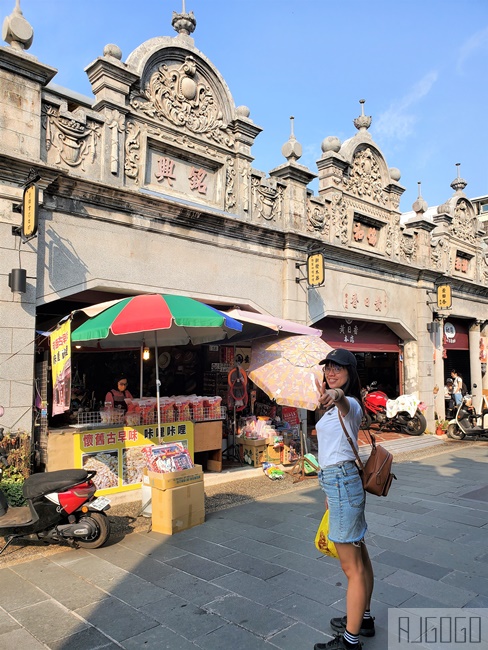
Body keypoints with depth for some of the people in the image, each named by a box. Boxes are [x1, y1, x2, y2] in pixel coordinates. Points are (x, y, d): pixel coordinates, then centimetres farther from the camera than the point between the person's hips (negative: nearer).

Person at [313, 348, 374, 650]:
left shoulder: (349, 404, -16)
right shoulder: (334, 409, 15)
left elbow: (345, 401, -42)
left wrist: (334, 395, -66)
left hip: (342, 482, -10)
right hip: (337, 481, 10)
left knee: (352, 565, 1)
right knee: (359, 555, 22)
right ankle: (363, 618, 39)